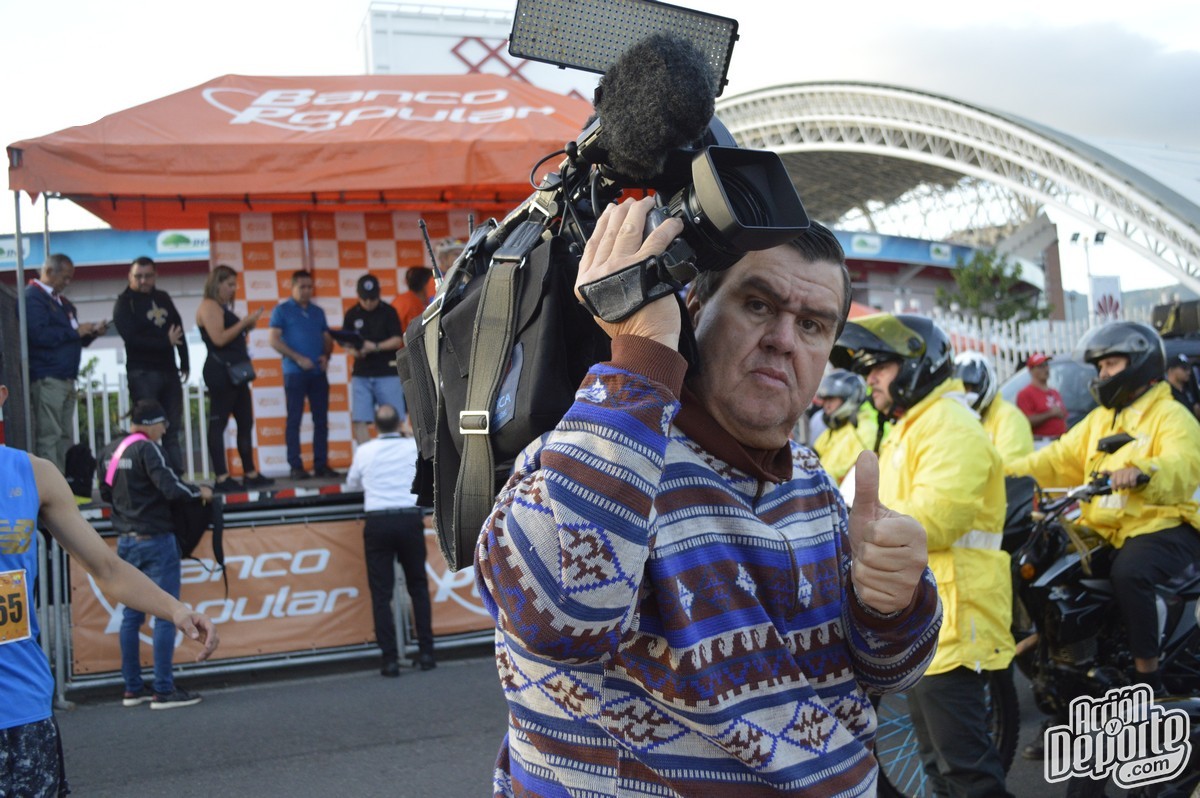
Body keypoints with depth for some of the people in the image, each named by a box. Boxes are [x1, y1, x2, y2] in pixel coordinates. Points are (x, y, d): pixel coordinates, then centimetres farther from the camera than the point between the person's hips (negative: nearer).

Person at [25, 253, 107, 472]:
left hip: (66, 379, 9)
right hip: (46, 379, -9)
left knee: (65, 436, 7)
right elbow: (39, 334, -21)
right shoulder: (32, 297, -7)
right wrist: (75, 331, -14)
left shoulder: (62, 302, 23)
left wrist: (91, 333, 7)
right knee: (48, 437, -10)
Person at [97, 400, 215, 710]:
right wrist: (199, 491, -7)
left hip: (126, 542, 8)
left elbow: (105, 493, 18)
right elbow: (170, 486, -23)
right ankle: (164, 691, -1)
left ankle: (133, 688, 18)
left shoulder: (108, 451, 9)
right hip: (155, 541, -8)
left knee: (132, 614, 13)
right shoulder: (146, 449, -15)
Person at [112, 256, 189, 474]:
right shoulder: (124, 303, -1)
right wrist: (166, 342, -15)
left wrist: (184, 363, 15)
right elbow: (131, 338, -14)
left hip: (168, 371, 6)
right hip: (142, 373, -6)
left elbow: (178, 331, 20)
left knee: (173, 429, 5)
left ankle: (177, 476, 7)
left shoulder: (163, 299, 16)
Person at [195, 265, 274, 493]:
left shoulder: (223, 307, 22)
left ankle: (250, 474, 15)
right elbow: (219, 339, -19)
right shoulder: (209, 306, -8)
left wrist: (247, 328, 9)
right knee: (218, 423, -7)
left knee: (245, 422, 10)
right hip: (220, 371, -10)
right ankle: (222, 479, -8)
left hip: (234, 371, 10)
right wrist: (244, 322, -13)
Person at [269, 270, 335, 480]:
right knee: (294, 419, -2)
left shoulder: (318, 311, 15)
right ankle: (296, 466, 0)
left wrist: (326, 356, -4)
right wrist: (298, 358, -15)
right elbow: (275, 341, -6)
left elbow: (327, 339, 17)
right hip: (294, 373, -4)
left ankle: (321, 464, 10)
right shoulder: (282, 310, 1)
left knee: (321, 419, 4)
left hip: (318, 373, 5)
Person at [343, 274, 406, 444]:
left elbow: (398, 340, -6)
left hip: (387, 373, -2)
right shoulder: (352, 314, 6)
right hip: (361, 374, 3)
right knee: (359, 420, -3)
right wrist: (353, 350, -11)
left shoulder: (388, 312, -1)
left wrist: (375, 347, -20)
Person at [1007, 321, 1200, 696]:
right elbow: (1061, 458, 10)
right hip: (1107, 531, 8)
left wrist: (1141, 474, -50)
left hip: (1165, 525, -8)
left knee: (1128, 572, -34)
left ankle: (1147, 675, -20)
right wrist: (1004, 473, -4)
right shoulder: (1100, 418, 18)